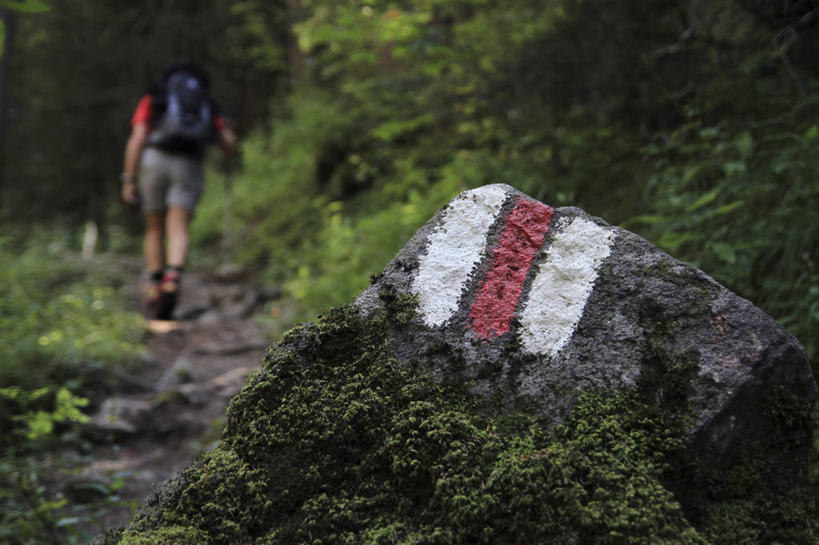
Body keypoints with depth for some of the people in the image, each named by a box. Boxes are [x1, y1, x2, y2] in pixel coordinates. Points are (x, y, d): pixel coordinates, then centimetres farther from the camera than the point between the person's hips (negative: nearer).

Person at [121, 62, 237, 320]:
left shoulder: (152, 99, 18)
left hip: (154, 162, 0)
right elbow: (230, 145, 14)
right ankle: (172, 282, -31)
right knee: (178, 232, -8)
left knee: (154, 230, 14)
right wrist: (224, 128, 37)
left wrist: (128, 180, 0)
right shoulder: (209, 106, 23)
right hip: (189, 168, 0)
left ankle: (155, 289, 11)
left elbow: (137, 139, 2)